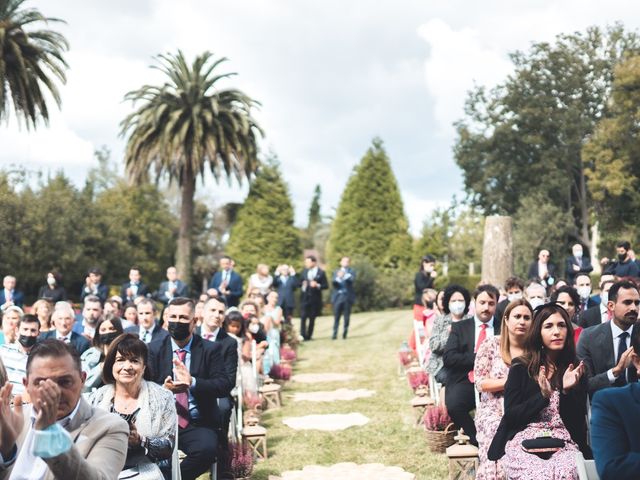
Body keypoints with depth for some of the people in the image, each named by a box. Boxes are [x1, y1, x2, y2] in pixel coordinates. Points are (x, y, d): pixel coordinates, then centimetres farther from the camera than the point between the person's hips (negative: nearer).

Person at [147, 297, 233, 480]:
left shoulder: (211, 349, 3)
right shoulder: (154, 349, 8)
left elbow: (225, 386, -6)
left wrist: (192, 382, -23)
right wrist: (163, 389, -21)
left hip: (197, 425, 0)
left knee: (206, 449, -31)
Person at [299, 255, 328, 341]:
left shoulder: (321, 272, -2)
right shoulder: (304, 271, 10)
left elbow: (326, 286, -2)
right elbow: (301, 282, 16)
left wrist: (317, 285, -19)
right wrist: (302, 285, -6)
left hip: (315, 298, -2)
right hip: (305, 297, 2)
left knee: (312, 318, 5)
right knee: (303, 317, -8)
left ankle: (309, 335, 14)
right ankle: (302, 335, -6)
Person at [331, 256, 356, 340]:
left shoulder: (351, 272, 8)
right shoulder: (336, 272, 15)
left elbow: (352, 279, -13)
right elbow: (333, 283, 1)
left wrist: (345, 275, -31)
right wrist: (338, 278, -19)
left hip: (347, 297, -1)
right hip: (338, 296, 1)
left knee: (346, 317, 1)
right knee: (336, 316, -2)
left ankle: (345, 333, 8)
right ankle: (334, 334, 1)